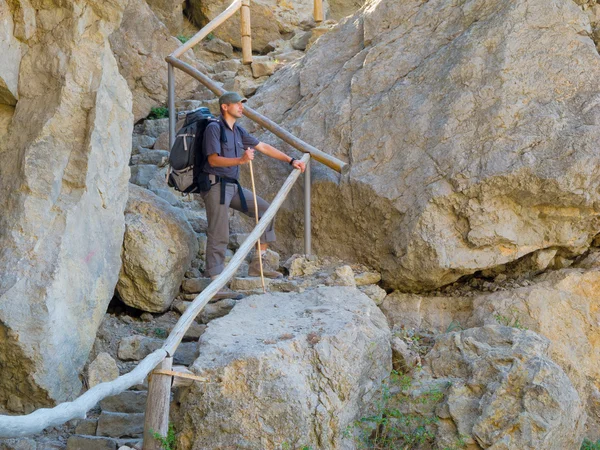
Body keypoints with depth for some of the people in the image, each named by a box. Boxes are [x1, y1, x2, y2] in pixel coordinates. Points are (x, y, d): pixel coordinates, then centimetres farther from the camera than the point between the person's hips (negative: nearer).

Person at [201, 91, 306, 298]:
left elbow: (264, 147, 21)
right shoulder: (214, 128, -10)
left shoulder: (238, 131, 15)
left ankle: (258, 263, 9)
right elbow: (213, 159, -18)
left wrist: (291, 161, 20)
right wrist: (241, 160, -32)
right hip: (216, 185, -9)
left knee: (265, 209, 7)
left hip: (233, 186, 9)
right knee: (219, 235, -11)